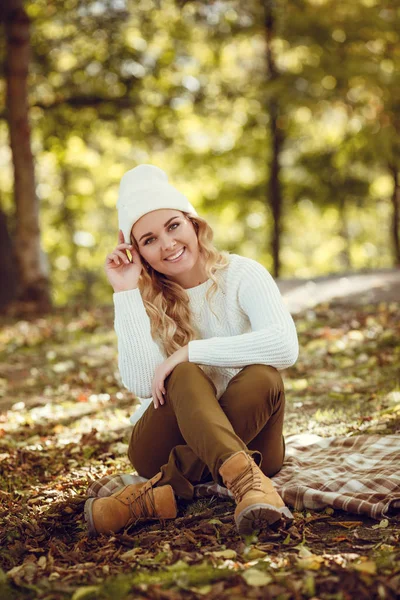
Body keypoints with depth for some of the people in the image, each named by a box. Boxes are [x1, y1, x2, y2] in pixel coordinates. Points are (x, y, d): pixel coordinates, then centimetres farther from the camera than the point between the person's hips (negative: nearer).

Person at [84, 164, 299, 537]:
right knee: (184, 376, -30)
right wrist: (127, 292, -20)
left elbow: (285, 346, -28)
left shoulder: (242, 275, -8)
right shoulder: (142, 300, -3)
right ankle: (246, 483, -51)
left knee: (263, 377, -31)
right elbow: (143, 385, -21)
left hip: (246, 435, 0)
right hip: (167, 446, 0)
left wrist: (189, 352, -28)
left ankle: (158, 492, -33)